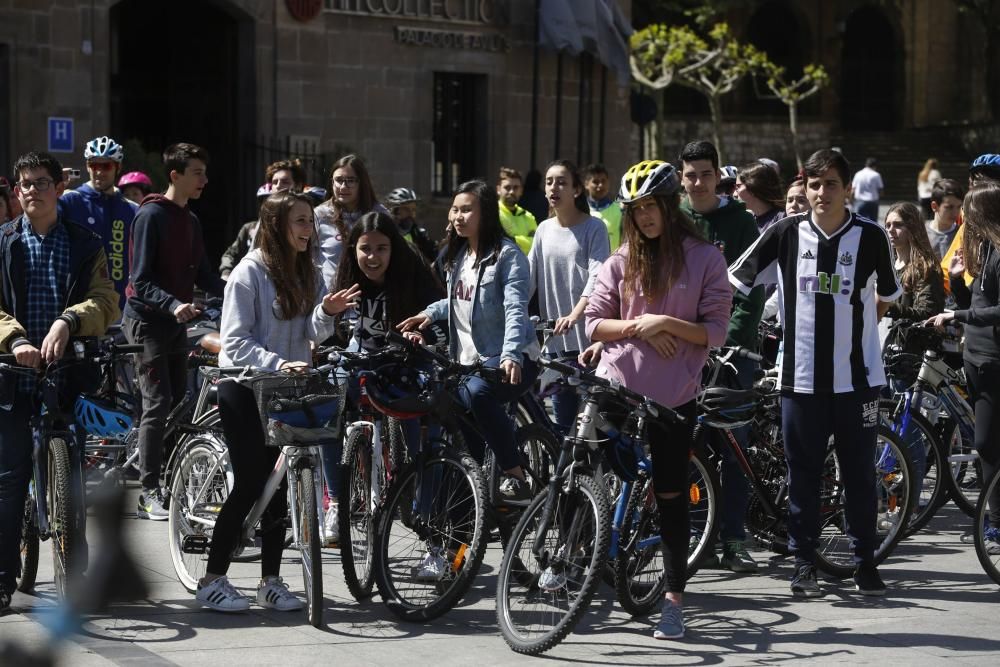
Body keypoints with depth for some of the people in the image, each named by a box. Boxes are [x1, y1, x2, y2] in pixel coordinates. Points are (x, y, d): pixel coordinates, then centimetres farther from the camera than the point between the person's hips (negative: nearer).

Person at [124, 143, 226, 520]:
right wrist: (173, 304, -32)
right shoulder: (151, 216, -12)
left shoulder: (191, 221, 13)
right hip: (148, 319, -8)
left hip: (176, 322, 8)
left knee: (179, 401, 6)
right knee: (159, 403, -13)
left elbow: (203, 276, 12)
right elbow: (141, 280, -17)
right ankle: (149, 494, -11)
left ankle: (172, 481, 12)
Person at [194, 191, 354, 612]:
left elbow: (313, 333, 1)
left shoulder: (308, 274, 10)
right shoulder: (251, 271, -11)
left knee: (279, 486, 4)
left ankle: (271, 582, 10)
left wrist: (327, 313, -20)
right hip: (245, 390, -6)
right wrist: (277, 363, -27)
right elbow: (235, 341, -14)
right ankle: (212, 580, -2)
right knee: (250, 485, -10)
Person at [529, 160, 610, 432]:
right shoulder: (544, 229, 12)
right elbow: (528, 276, 8)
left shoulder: (593, 228, -4)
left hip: (586, 336, -5)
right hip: (554, 336, 5)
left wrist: (575, 315, -30)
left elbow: (597, 277, -15)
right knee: (563, 415, 9)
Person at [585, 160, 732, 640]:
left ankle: (673, 600, 10)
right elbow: (594, 325, 3)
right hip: (616, 384, 2)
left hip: (673, 394, -2)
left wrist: (667, 323, -19)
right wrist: (638, 326, -12)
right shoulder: (621, 262, 6)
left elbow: (715, 332, -5)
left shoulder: (705, 259, -1)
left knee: (670, 494, 3)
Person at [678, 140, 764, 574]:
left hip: (732, 348, -2)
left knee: (733, 444, -2)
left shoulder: (740, 222, 3)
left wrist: (728, 338, -14)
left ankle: (733, 541, 2)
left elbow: (752, 290, -3)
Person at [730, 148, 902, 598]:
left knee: (859, 473, 7)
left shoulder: (870, 236, -2)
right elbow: (733, 283, 1)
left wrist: (854, 325, 10)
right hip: (802, 375, 0)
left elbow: (887, 296, 14)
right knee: (803, 474, 6)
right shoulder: (786, 234, -2)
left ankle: (865, 561, 18)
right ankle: (804, 563, 15)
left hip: (856, 376, 0)